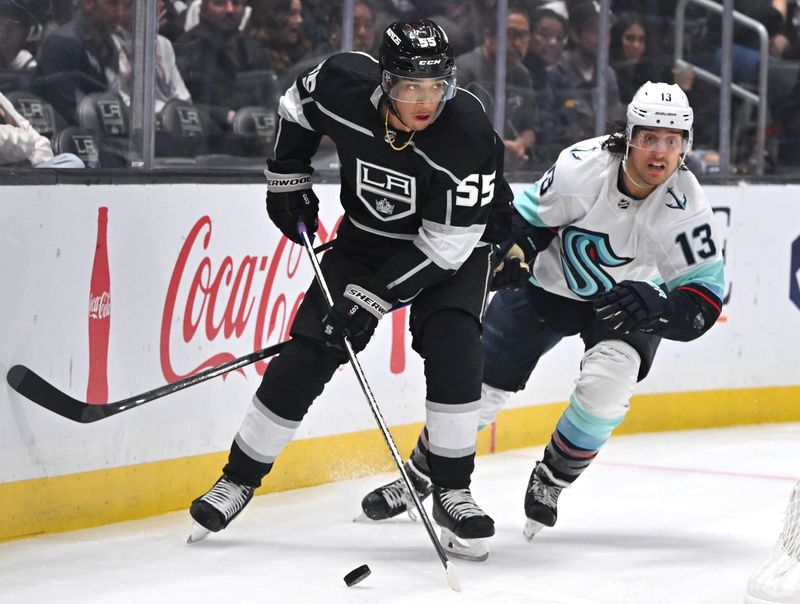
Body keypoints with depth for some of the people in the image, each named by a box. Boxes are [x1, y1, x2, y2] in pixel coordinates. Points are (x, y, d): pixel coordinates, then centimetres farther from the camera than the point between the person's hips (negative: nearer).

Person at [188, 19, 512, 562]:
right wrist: (287, 177, 0)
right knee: (305, 355, -4)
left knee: (452, 350, -24)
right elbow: (297, 105, 3)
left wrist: (372, 297, -31)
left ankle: (452, 492, -8)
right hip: (366, 238, 3)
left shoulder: (469, 135, -33)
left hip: (452, 251, -2)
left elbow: (446, 245, -29)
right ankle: (240, 478, 11)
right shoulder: (344, 86, -25)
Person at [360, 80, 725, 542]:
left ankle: (550, 483, 0)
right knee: (480, 384, -2)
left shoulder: (687, 205, -26)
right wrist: (509, 253, -28)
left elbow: (704, 299, -22)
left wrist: (656, 305, -40)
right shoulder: (584, 166, -28)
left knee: (608, 381, -26)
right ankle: (418, 477, 21)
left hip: (627, 297, 0)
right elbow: (527, 218, -10)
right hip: (551, 283, 0)